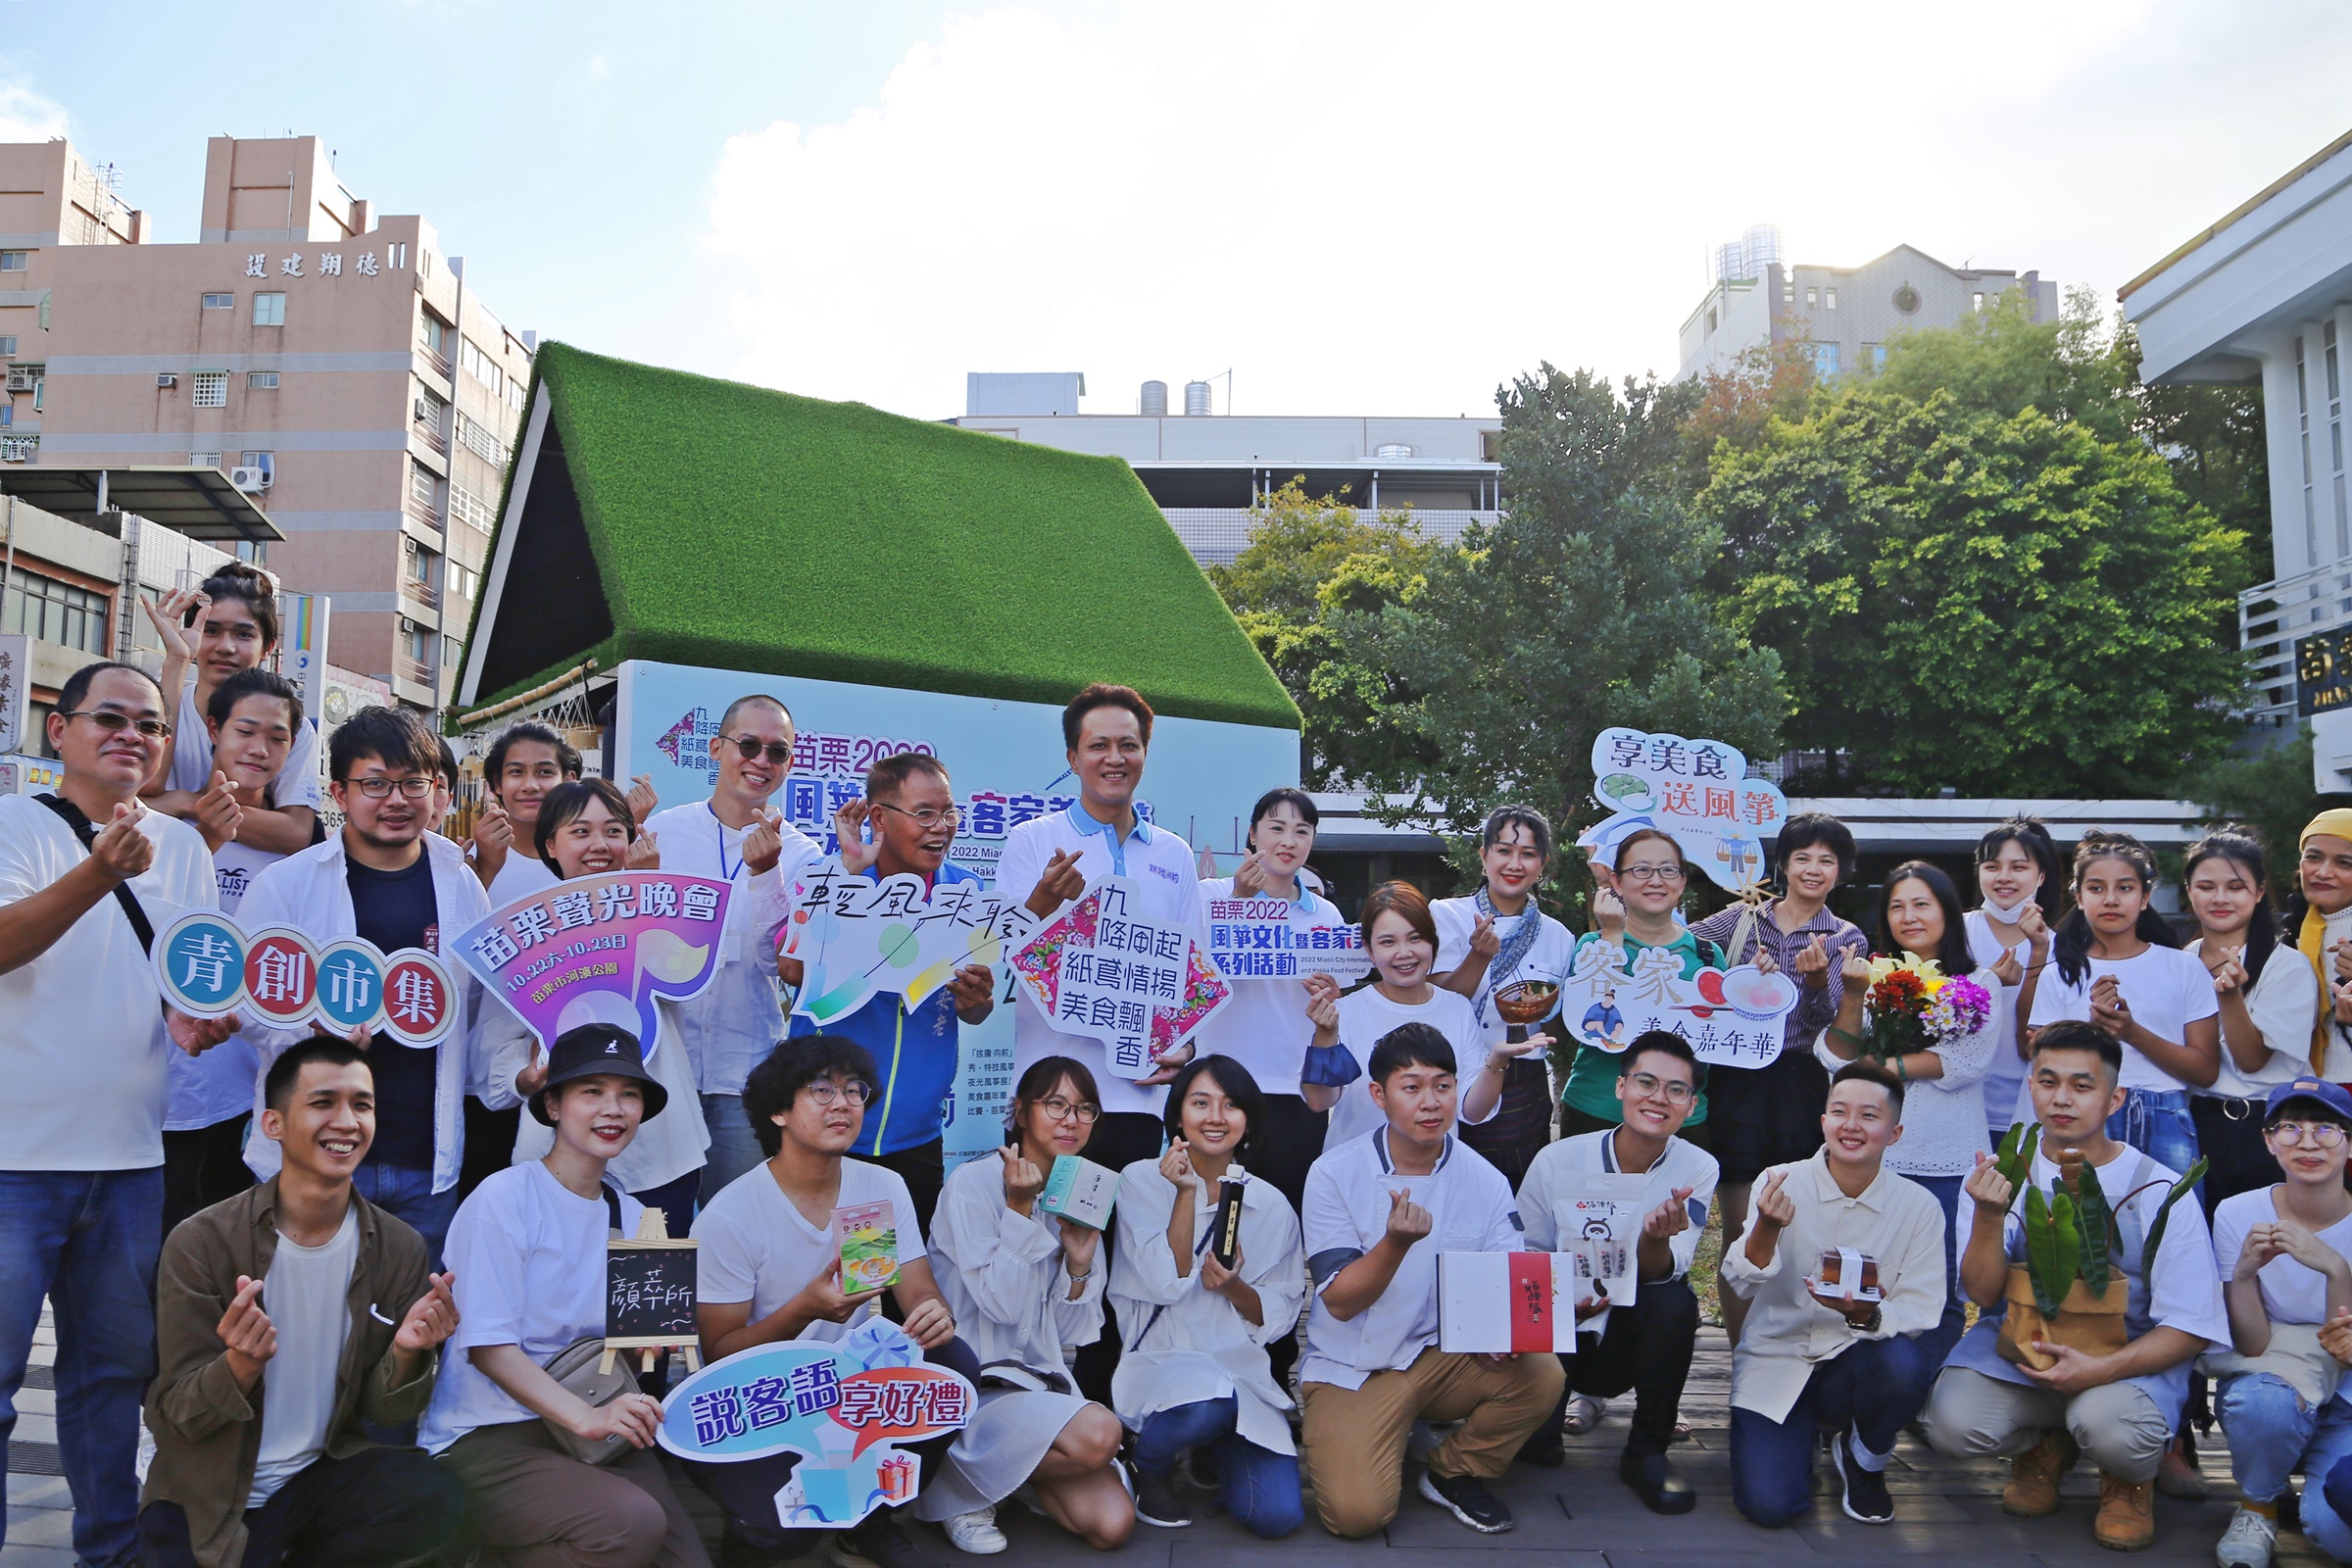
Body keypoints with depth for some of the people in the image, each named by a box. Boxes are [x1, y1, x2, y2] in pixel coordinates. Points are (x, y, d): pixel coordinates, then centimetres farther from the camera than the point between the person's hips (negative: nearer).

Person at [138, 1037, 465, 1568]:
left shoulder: (399, 1250, -5)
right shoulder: (201, 1243, -13)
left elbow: (383, 1411, -1)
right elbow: (179, 1415, -10)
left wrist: (407, 1354, -23)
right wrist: (241, 1365, -31)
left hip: (322, 1472, 2)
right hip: (210, 1497, -2)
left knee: (435, 1499, -25)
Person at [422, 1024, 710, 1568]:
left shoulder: (629, 1215, 11)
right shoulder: (504, 1198, -10)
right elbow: (488, 1347, -15)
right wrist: (586, 1416, -27)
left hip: (584, 1433, 6)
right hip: (482, 1437, -6)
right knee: (631, 1523, -29)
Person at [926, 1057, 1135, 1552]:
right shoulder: (972, 1184, -8)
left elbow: (1070, 1336, 8)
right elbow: (1001, 1304, -15)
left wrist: (1080, 1260, -8)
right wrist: (1020, 1210, -16)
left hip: (1044, 1382, 6)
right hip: (975, 1384, -6)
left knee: (1113, 1524, -15)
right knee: (1098, 1433, -30)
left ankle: (1014, 1478, 13)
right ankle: (961, 1483, -4)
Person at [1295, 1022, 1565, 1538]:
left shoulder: (1485, 1181, -4)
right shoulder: (1335, 1173, -12)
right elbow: (1340, 1302, -14)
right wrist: (1397, 1242, -33)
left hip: (1447, 1356, 3)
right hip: (1351, 1369, -3)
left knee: (1540, 1375, -24)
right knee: (1357, 1512, -23)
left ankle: (1454, 1473, 5)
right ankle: (1328, 1444, 14)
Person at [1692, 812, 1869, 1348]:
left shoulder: (1847, 940, 7)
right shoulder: (1741, 919, 8)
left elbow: (1826, 1023, -5)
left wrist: (1817, 978, -22)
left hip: (1802, 1088, 0)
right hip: (1737, 1083, 0)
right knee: (1739, 1233, 1)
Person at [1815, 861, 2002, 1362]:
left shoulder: (1978, 983, 5)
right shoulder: (1875, 978, 13)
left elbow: (1967, 1061, -10)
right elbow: (1836, 1057, 5)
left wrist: (1881, 1067, -8)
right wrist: (1852, 995, -7)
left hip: (1949, 1162, -2)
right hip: (1876, 1157, 2)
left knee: (1940, 1293, 1)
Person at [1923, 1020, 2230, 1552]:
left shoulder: (2158, 1191, -10)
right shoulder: (2003, 1172, -4)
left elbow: (2189, 1328, -8)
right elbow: (1984, 1294, -9)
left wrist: (2100, 1369, -25)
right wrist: (1989, 1216, -28)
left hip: (2129, 1355, -2)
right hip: (2019, 1342, 2)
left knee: (2110, 1427, -35)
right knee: (1953, 1423, -24)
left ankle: (2129, 1479, 6)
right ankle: (2043, 1445, 12)